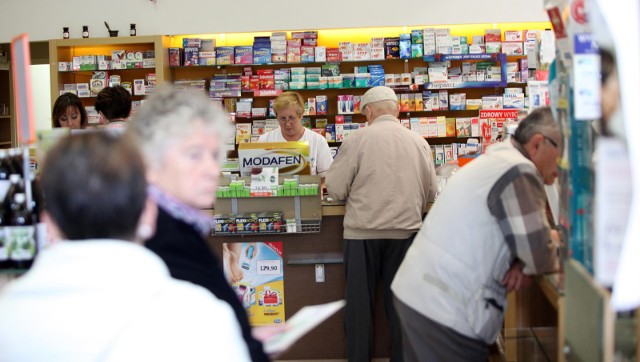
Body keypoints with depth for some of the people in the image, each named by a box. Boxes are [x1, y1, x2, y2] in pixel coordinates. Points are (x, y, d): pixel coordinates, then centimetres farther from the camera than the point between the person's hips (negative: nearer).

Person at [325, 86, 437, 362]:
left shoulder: (358, 139, -8)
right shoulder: (419, 142, 2)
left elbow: (335, 188, -6)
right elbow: (430, 192, 8)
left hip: (363, 231, -3)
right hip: (406, 230, 3)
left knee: (359, 302, 9)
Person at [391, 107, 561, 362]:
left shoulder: (495, 161, 15)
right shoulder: (519, 173, -17)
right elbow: (541, 259, -19)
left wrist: (521, 263, -1)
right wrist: (553, 241, 4)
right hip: (445, 311, -10)